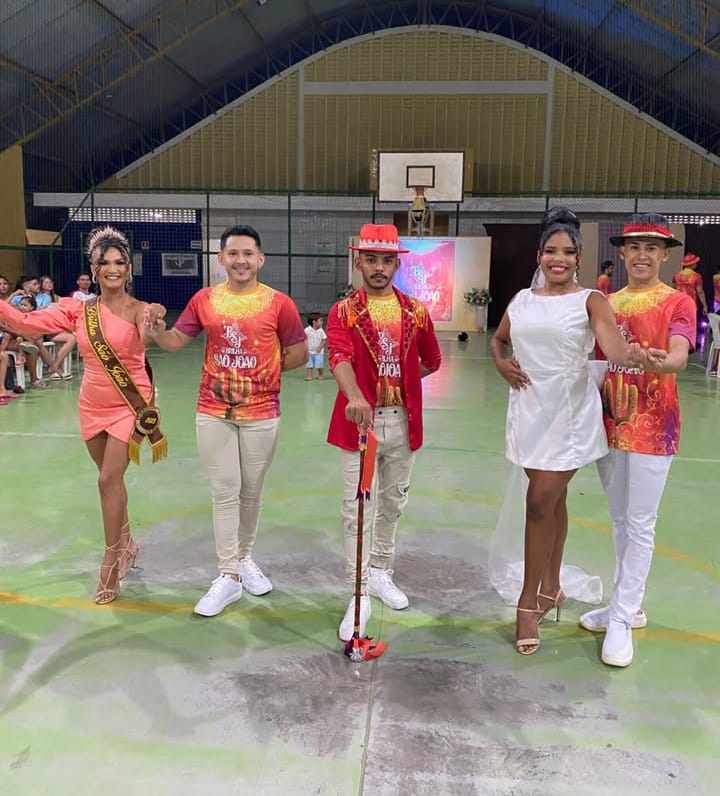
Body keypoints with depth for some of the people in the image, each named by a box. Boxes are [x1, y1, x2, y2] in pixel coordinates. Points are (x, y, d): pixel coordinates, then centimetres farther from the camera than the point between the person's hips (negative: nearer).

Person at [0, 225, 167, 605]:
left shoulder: (140, 310, -11)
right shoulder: (78, 310, 0)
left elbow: (147, 342, -31)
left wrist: (155, 322, -52)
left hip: (129, 405, -4)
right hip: (93, 406, 5)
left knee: (109, 479, -9)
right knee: (111, 478, 16)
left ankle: (111, 563, 6)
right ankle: (126, 542, 37)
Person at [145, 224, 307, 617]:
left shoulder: (279, 304, -6)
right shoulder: (204, 300, 0)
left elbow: (298, 354, 1)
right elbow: (175, 341, 5)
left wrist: (263, 371, -1)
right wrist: (156, 329, -14)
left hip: (261, 414, -1)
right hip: (213, 412, 1)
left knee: (251, 492, 14)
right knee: (224, 493, 4)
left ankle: (244, 557, 34)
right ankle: (228, 576, 11)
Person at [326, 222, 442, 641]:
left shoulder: (416, 311, 5)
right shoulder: (344, 311, -5)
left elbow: (432, 361, 19)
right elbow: (340, 357, -25)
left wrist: (397, 382, 10)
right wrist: (356, 396, -43)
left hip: (402, 421, 4)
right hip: (360, 420, -3)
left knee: (393, 503, 17)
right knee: (356, 510, -1)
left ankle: (380, 572, 37)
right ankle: (359, 594, 9)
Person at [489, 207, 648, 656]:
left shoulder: (589, 301, -6)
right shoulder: (522, 300, 8)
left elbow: (613, 344, -21)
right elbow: (498, 340, 21)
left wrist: (630, 355, -41)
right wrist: (501, 363, 1)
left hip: (570, 412, -4)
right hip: (530, 409, 4)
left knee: (541, 502, -5)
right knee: (551, 500, 16)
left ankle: (530, 601, 11)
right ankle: (550, 587, 32)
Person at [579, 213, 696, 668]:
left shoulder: (678, 303, -6)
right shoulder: (607, 303, 8)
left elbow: (679, 357, -21)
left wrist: (661, 362, -43)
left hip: (652, 427, -5)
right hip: (609, 424, 5)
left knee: (640, 526, 1)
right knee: (620, 522, 15)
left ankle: (622, 621, 10)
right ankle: (627, 606, 30)